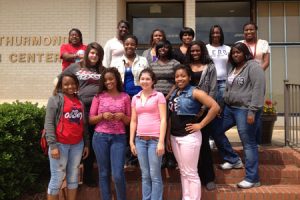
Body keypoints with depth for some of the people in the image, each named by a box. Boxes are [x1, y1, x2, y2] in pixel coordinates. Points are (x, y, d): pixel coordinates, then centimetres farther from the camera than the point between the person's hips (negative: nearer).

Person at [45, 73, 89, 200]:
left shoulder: (80, 101, 13)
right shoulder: (56, 99, -3)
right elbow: (49, 123, -9)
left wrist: (86, 144, 11)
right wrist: (53, 145, -15)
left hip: (77, 145, 5)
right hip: (60, 145, -5)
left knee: (73, 177, 13)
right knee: (57, 178, 2)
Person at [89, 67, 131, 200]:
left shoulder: (125, 97, 4)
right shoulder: (99, 96, 5)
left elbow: (129, 120, 7)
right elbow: (91, 119, 5)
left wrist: (122, 116, -13)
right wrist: (102, 116, -13)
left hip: (119, 138, -1)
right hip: (100, 137, 1)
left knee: (118, 175, -5)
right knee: (104, 173, 8)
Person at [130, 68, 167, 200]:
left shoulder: (159, 96, -1)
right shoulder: (135, 98, 12)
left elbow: (163, 120, -6)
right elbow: (133, 121, 13)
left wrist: (161, 142, -12)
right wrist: (131, 141, 8)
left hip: (155, 139, -4)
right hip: (140, 140, 4)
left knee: (155, 175, 2)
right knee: (145, 175, 11)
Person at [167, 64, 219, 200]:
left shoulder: (194, 92, -10)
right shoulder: (174, 93, 10)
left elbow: (215, 107, -19)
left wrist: (200, 125, -16)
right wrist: (168, 137, 12)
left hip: (189, 137, -7)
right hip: (175, 137, 7)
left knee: (191, 173, 2)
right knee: (183, 172, 16)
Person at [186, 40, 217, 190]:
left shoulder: (209, 67, 5)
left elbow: (213, 90, -1)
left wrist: (203, 108, -10)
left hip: (203, 109, -2)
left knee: (203, 142, -1)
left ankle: (208, 177, 10)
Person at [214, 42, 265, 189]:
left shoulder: (253, 67, -10)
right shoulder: (233, 68, 17)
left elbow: (258, 90, -18)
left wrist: (252, 111, -22)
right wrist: (223, 104, 18)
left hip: (245, 110, -9)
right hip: (229, 108, 9)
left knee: (248, 143, -3)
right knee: (217, 131, 13)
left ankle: (252, 179, 9)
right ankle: (234, 160, 27)